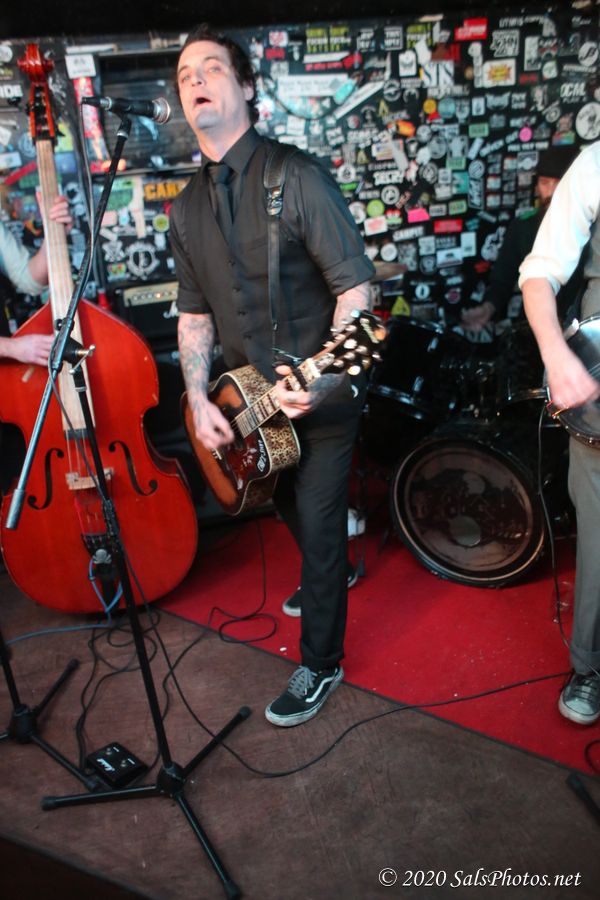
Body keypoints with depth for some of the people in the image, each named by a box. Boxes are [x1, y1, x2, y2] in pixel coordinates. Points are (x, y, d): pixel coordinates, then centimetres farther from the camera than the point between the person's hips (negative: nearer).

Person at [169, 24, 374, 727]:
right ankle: (331, 580, 55)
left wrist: (321, 378, -31)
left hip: (321, 397, -6)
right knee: (292, 514, 24)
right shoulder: (187, 206, 5)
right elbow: (194, 312, 8)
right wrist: (199, 398, -5)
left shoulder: (296, 176, -14)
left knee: (317, 529, 1)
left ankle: (320, 665, 22)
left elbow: (354, 286, -18)